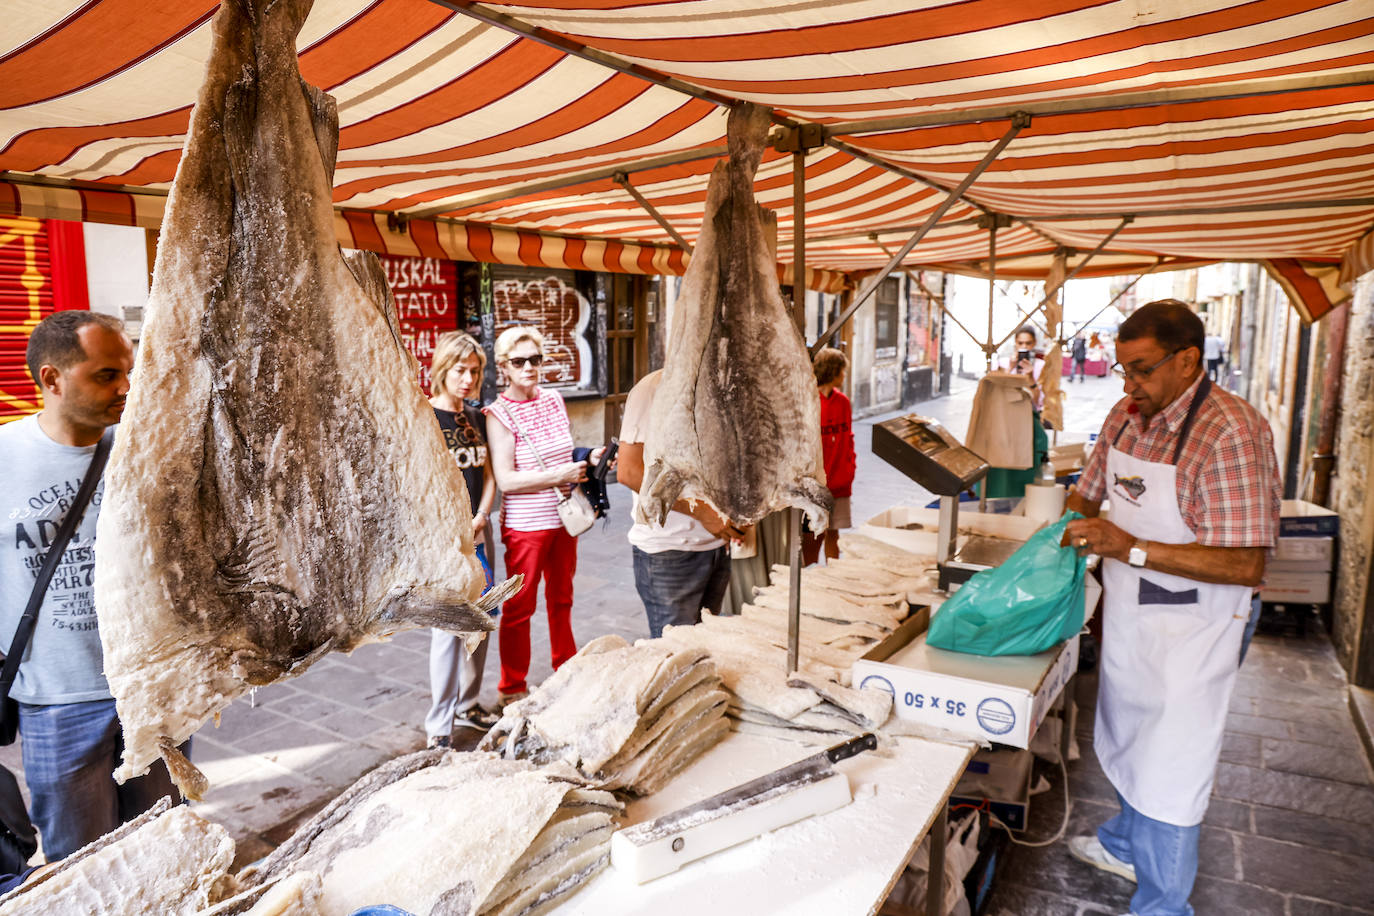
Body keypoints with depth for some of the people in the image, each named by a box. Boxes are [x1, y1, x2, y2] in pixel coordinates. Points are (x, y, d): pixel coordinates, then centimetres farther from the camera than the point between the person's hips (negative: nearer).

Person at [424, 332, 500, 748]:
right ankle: (439, 725, 4)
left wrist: (479, 519, -4)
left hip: (477, 530, 7)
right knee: (449, 626, -7)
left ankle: (467, 705, 28)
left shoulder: (477, 418, 11)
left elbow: (488, 475, 12)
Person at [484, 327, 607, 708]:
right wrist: (558, 475, -23)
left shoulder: (553, 399, 6)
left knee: (561, 599, 20)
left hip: (564, 518, 6)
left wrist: (588, 459, -1)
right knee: (519, 607, 4)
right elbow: (505, 480, -19)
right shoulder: (499, 414, -12)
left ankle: (566, 671, 38)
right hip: (525, 525, -6)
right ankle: (513, 688, 20)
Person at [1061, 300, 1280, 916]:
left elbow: (1245, 565, -27)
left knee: (1168, 771, 3)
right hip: (1128, 612, 8)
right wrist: (1068, 533, -3)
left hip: (1190, 627, -7)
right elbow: (1088, 494, 16)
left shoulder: (1231, 432, -24)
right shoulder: (1127, 414, 0)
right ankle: (1125, 845, 48)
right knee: (1126, 740, 25)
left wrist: (1131, 548, -32)